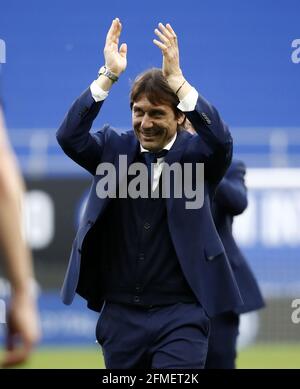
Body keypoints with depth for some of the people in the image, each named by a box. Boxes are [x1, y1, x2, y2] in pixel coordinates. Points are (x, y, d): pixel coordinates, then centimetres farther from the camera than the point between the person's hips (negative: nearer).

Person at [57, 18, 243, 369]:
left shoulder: (195, 153, 0)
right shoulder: (114, 148, 6)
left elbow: (220, 139, -21)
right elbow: (69, 137, -11)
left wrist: (176, 79, -30)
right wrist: (109, 76, -22)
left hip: (180, 314, -3)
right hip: (120, 313, 3)